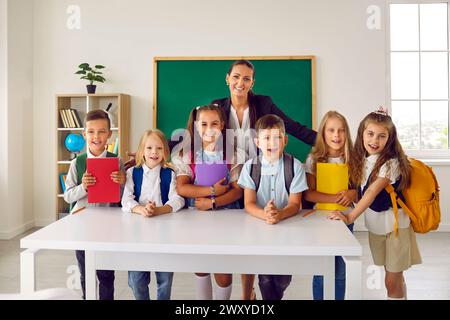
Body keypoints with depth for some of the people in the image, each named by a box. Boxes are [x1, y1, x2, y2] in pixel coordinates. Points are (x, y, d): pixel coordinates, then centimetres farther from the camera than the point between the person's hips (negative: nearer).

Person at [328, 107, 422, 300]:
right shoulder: (362, 159, 0)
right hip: (375, 224, 6)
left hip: (394, 224, -6)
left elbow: (372, 192, -26)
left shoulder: (391, 162, -20)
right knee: (393, 276, 20)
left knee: (393, 282, 3)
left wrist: (350, 217, -29)